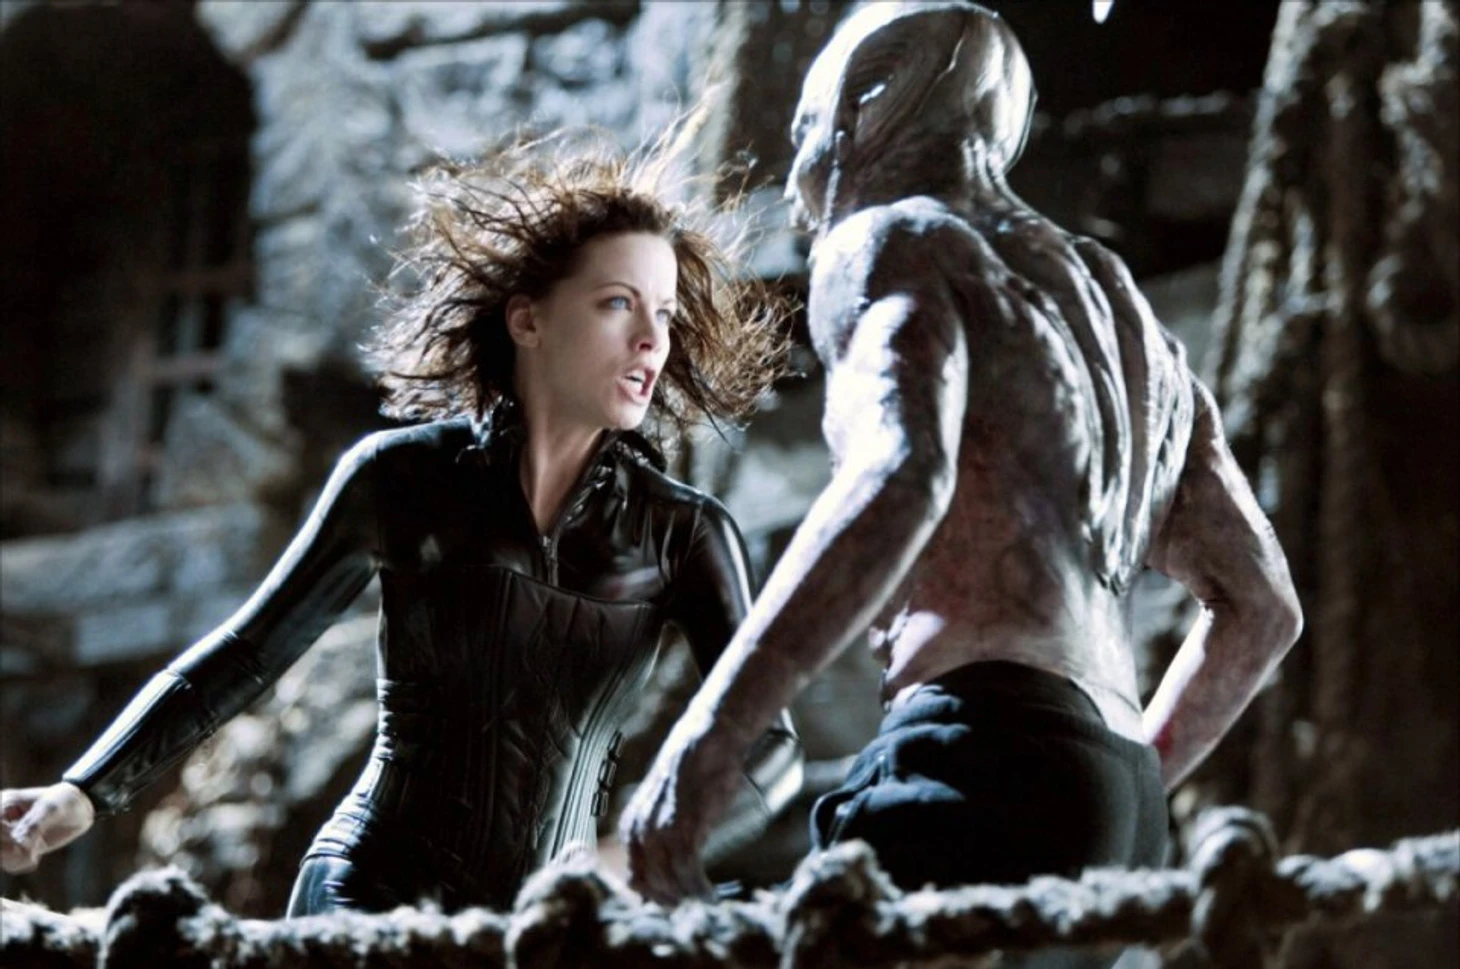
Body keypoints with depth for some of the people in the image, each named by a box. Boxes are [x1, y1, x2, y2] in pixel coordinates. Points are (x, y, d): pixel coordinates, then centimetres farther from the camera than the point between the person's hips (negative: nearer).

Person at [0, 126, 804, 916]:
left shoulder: (685, 535, 0)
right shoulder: (403, 479, -2)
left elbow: (767, 745, -9)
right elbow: (242, 655, 5)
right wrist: (85, 791, -7)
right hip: (367, 896, -3)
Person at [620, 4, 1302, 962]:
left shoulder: (891, 242, 6)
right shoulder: (1128, 317, 30)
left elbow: (901, 476, -17)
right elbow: (1262, 609, 32)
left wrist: (703, 742, -23)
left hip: (991, 759, -8)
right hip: (1122, 803, 8)